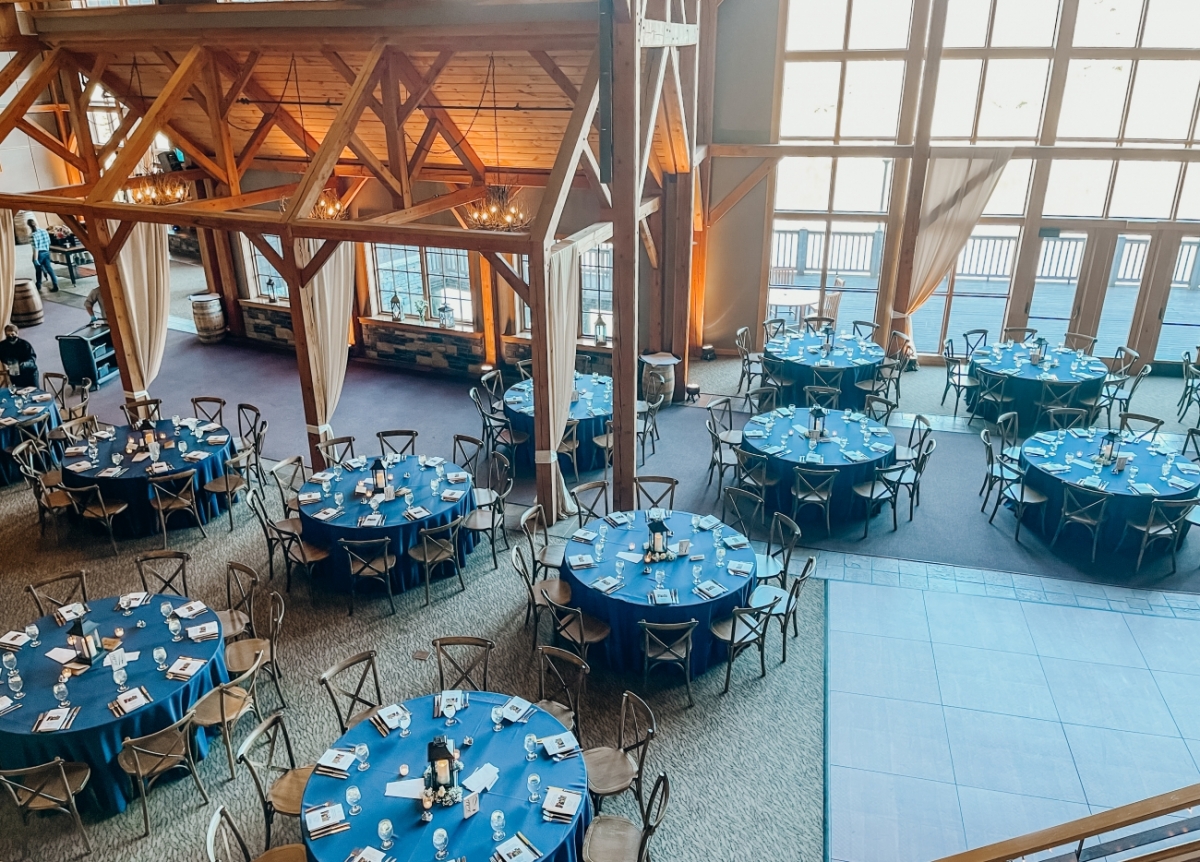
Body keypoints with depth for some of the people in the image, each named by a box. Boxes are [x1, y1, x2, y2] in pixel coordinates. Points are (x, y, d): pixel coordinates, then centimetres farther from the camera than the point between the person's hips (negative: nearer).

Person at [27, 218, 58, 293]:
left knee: (38, 271, 11)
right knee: (49, 269, 5)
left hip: (39, 254, -5)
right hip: (46, 252, 5)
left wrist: (35, 259, -17)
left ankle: (38, 288, 24)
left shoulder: (34, 235, -18)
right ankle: (55, 286, -1)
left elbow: (36, 248, -20)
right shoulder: (44, 231, 1)